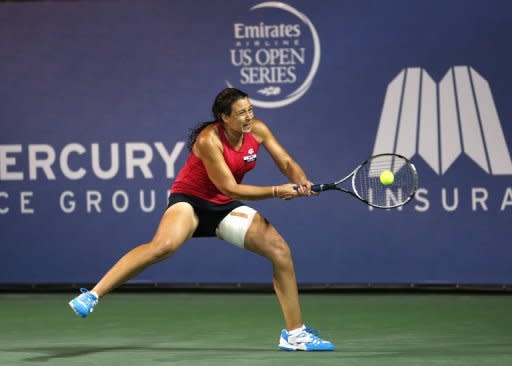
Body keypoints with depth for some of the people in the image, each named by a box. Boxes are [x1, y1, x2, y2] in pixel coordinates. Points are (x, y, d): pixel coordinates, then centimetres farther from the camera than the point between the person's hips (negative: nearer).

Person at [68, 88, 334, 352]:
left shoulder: (257, 130, -6)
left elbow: (287, 163, 2)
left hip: (225, 207, 7)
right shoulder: (208, 140, -25)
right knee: (164, 245, -37)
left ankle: (294, 333, 6)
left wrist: (300, 181, -20)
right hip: (191, 200, -7)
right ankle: (92, 295, -37)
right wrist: (276, 191, -27)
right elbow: (229, 188, -25)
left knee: (280, 251, -5)